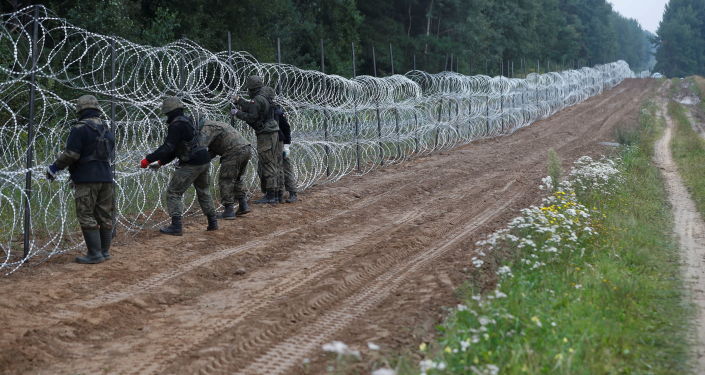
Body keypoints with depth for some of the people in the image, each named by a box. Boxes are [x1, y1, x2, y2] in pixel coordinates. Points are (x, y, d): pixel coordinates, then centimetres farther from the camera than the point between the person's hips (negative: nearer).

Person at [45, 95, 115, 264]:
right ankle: (105, 251, 17)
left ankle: (95, 254, -7)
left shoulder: (80, 129, -10)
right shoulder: (107, 129, 13)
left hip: (87, 179, -7)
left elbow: (71, 154, -16)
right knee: (105, 216, 12)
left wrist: (55, 167, -3)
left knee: (86, 216, -3)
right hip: (106, 177, 7)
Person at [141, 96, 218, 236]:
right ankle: (212, 222, 28)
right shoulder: (187, 121, 17)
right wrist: (160, 162, 16)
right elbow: (174, 149, 20)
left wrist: (148, 159, -21)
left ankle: (176, 226, -5)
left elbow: (168, 148, -22)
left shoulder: (176, 125, -14)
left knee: (173, 192, -1)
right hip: (205, 161, 9)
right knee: (203, 191, 24)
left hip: (191, 165, -9)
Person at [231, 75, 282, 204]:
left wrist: (237, 113, -5)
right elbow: (253, 109, 23)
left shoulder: (258, 100, -15)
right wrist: (240, 101, 29)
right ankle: (275, 194, 14)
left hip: (265, 135, -9)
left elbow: (252, 117, -17)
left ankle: (270, 196, -8)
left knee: (267, 165, -8)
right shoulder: (266, 97, 14)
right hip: (274, 132, 9)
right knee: (274, 165, 11)